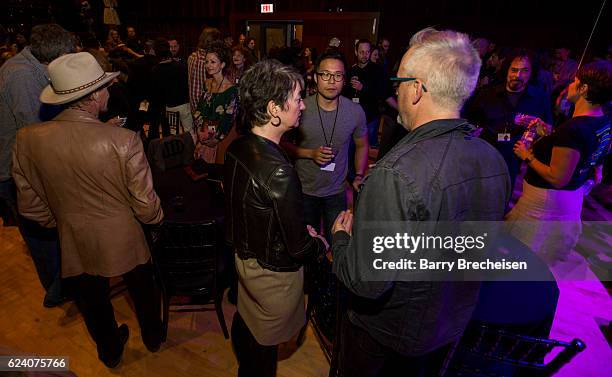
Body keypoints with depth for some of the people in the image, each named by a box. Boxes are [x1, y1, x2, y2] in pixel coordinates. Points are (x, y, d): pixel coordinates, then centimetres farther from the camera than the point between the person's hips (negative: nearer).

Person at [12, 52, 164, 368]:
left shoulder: (27, 140, -16)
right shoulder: (123, 141, -28)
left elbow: (30, 205, -3)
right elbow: (146, 205, -20)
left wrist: (60, 223, 16)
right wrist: (157, 217, 3)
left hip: (75, 247, 3)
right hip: (124, 241, -2)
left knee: (94, 306, 28)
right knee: (143, 292, 27)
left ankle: (110, 352, 54)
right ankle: (153, 337, 53)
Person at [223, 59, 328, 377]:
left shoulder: (237, 149, -9)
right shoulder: (278, 172, -36)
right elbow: (299, 249, -27)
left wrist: (300, 229, 8)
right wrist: (321, 244, -4)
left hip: (244, 254, 8)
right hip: (274, 272, -8)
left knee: (245, 321, 32)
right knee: (263, 343, 20)